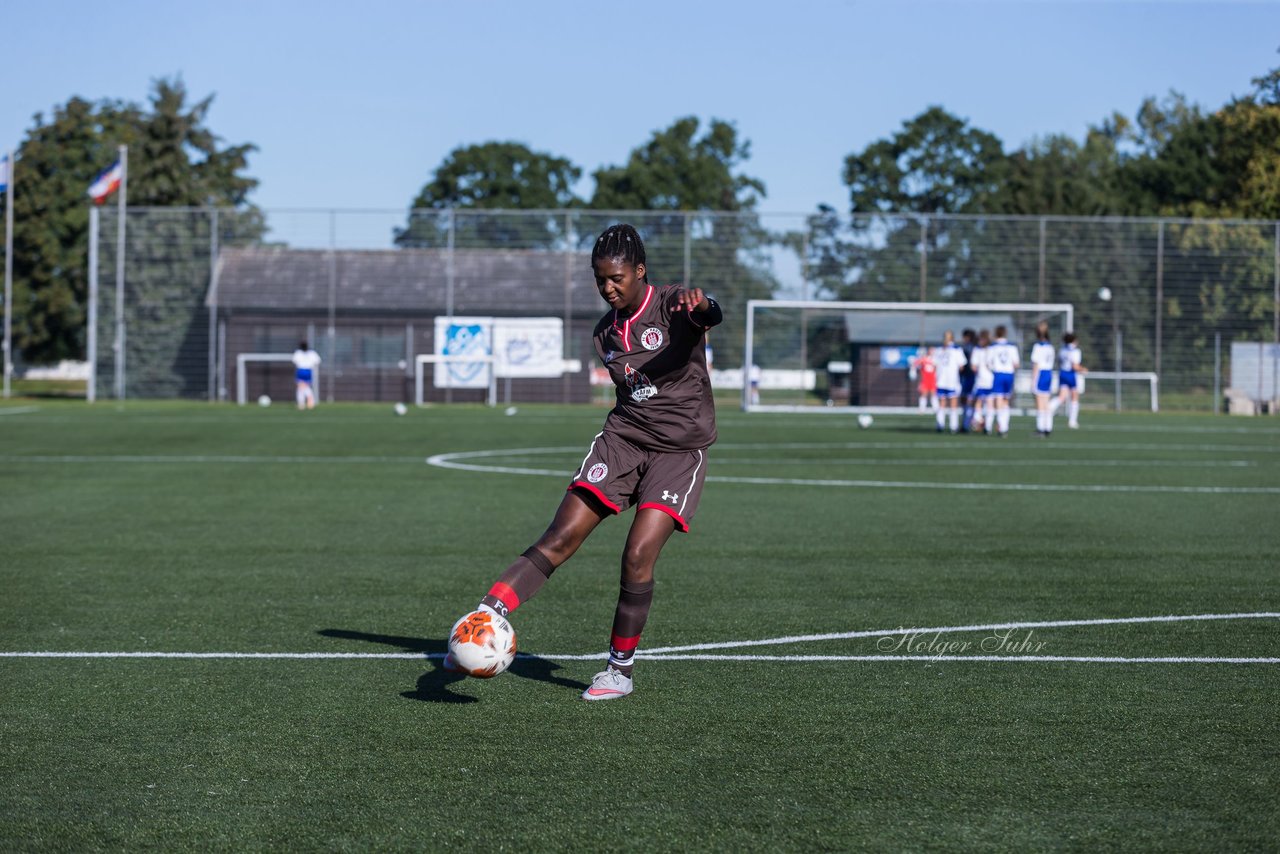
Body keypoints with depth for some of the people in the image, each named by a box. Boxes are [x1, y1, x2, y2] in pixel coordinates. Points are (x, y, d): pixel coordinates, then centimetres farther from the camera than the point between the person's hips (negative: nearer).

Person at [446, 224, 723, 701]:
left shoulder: (672, 306, -9)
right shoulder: (605, 331, 11)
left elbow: (709, 317, -33)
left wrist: (701, 306, -56)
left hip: (680, 450, -5)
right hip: (622, 438, 5)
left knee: (638, 556, -17)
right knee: (560, 539, -12)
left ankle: (621, 669, -1)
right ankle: (487, 617, -21)